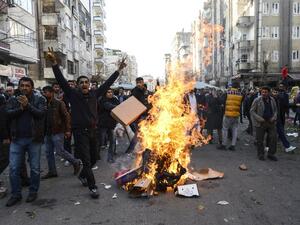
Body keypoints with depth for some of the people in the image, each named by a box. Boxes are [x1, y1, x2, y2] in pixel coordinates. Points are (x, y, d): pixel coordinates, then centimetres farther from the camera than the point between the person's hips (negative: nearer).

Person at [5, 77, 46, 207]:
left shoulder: (39, 99, 0)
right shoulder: (13, 100, 8)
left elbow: (41, 113, -14)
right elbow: (8, 113, -5)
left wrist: (27, 105, -21)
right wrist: (20, 108, -17)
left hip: (34, 139, -2)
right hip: (17, 139, 3)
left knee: (35, 168, 8)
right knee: (13, 169, 5)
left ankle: (33, 192, 24)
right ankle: (16, 194, 20)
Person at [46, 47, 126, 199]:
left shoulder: (94, 94, 6)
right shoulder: (73, 94, -2)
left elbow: (107, 83, 9)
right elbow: (61, 80, -12)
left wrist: (118, 70, 9)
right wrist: (54, 63, -24)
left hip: (92, 130, 5)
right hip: (80, 131, -5)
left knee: (93, 157, 18)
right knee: (86, 160, -5)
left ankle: (83, 175, 43)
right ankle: (92, 187, 5)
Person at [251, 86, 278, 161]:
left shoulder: (272, 100, 5)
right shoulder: (257, 100, -9)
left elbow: (275, 110, 16)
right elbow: (252, 111, -7)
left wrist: (274, 117, -2)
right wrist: (259, 119, -16)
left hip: (271, 122, 4)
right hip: (260, 123, -4)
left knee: (274, 138, 3)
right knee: (260, 140, 3)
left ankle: (271, 154, 19)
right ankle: (261, 154, 19)